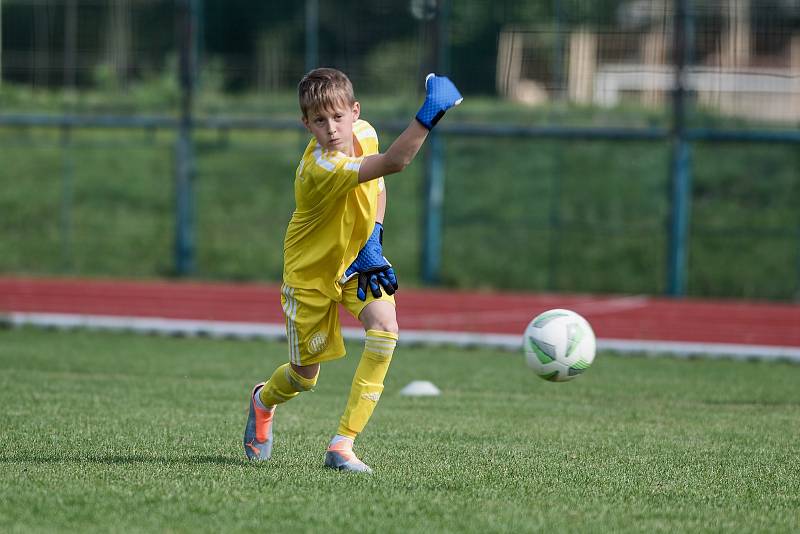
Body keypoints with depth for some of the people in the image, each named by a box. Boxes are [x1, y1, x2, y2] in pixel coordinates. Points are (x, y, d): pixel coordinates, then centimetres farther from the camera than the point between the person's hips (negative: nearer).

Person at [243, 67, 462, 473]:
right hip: (311, 271, -5)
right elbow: (393, 163, -51)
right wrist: (431, 112, -56)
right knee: (305, 376, 8)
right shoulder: (319, 169, -38)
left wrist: (373, 239, -7)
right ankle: (263, 401, 48)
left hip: (357, 258, 5)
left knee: (385, 328, -23)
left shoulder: (364, 133, -14)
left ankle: (343, 444, -18)